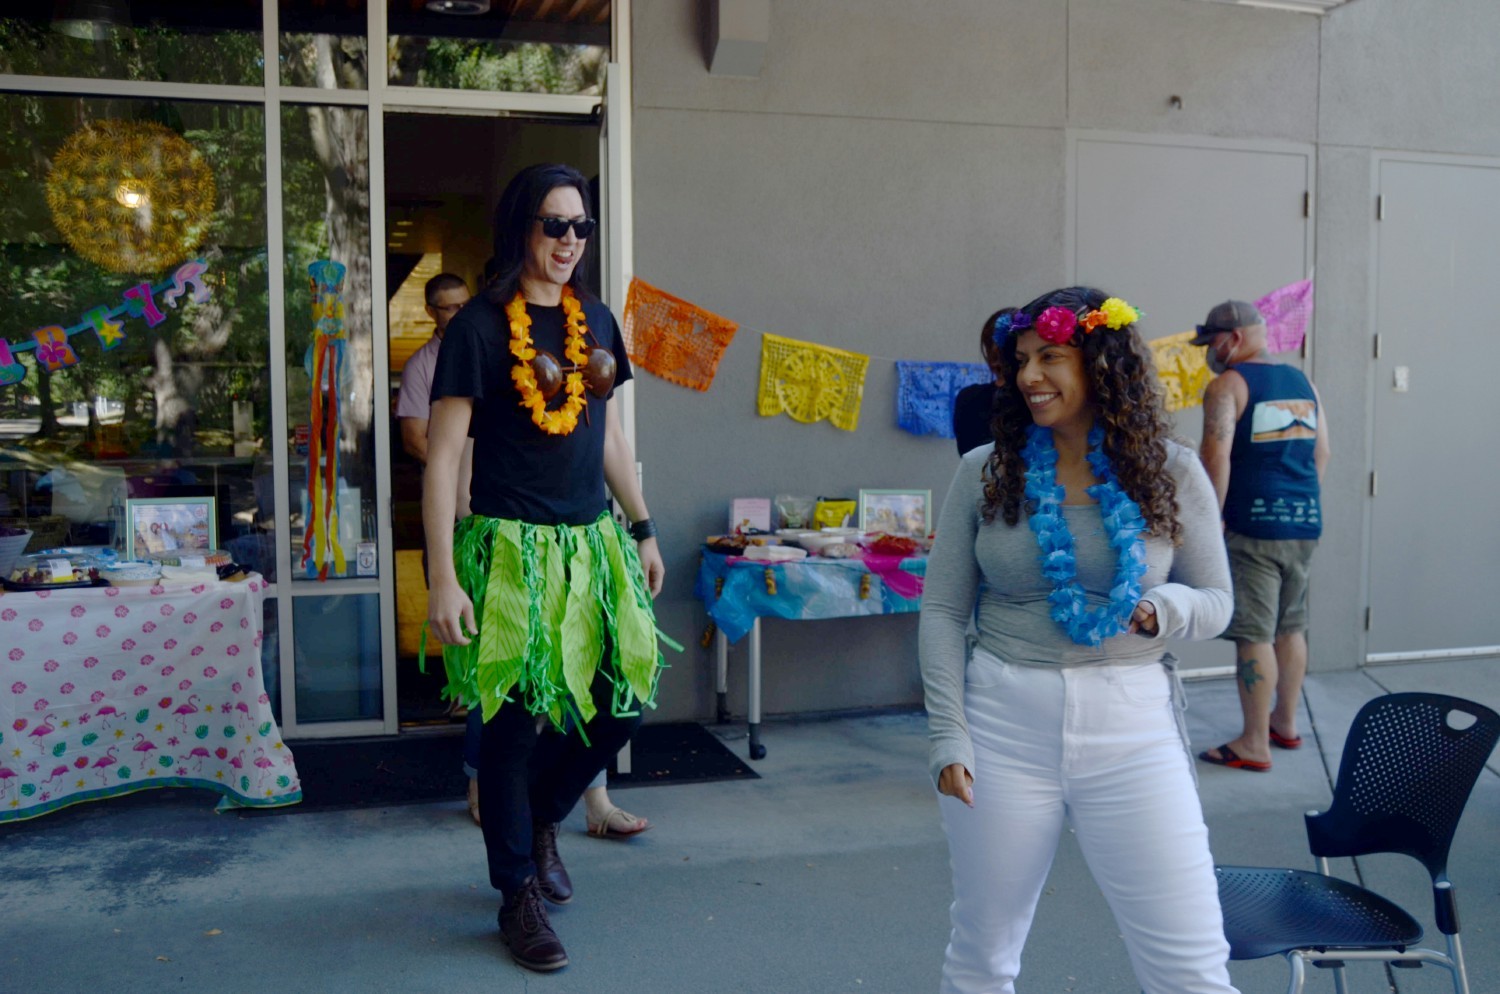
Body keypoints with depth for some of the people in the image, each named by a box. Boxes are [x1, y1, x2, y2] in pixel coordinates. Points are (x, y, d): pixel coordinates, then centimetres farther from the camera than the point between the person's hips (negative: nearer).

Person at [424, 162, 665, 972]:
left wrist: (642, 530, 17)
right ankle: (518, 895, 19)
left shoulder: (595, 321, 10)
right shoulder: (479, 326, -8)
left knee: (625, 700, 7)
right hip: (511, 547, -6)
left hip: (593, 542, 6)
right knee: (516, 720, 1)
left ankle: (541, 816, 34)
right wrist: (442, 578, -16)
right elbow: (441, 456, -11)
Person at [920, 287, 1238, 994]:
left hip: (1131, 724, 0)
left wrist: (1160, 609, -16)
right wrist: (948, 738, -5)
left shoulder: (1172, 471, 1)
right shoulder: (985, 471, 2)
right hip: (1004, 722, 1)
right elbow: (941, 611, 3)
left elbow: (1216, 603, 7)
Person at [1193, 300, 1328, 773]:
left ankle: (1255, 744, 3)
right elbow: (1321, 453, 16)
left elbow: (1216, 456, -17)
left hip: (1254, 525, -7)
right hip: (1305, 522, 7)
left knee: (1254, 635, -2)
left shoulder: (1227, 385, -8)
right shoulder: (1303, 383, 13)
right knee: (1291, 628, 18)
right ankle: (1285, 722, 31)